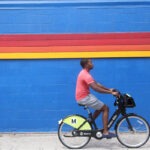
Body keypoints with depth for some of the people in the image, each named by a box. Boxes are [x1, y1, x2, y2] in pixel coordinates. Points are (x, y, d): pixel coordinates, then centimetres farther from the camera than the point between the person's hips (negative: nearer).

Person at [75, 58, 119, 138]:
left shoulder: (85, 73, 13)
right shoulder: (86, 75, -20)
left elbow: (97, 84, 15)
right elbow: (96, 88, -28)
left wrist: (109, 89, 9)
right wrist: (111, 93, -25)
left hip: (84, 96, 10)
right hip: (84, 98, -10)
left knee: (100, 107, 23)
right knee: (105, 108, -6)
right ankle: (105, 132, -5)